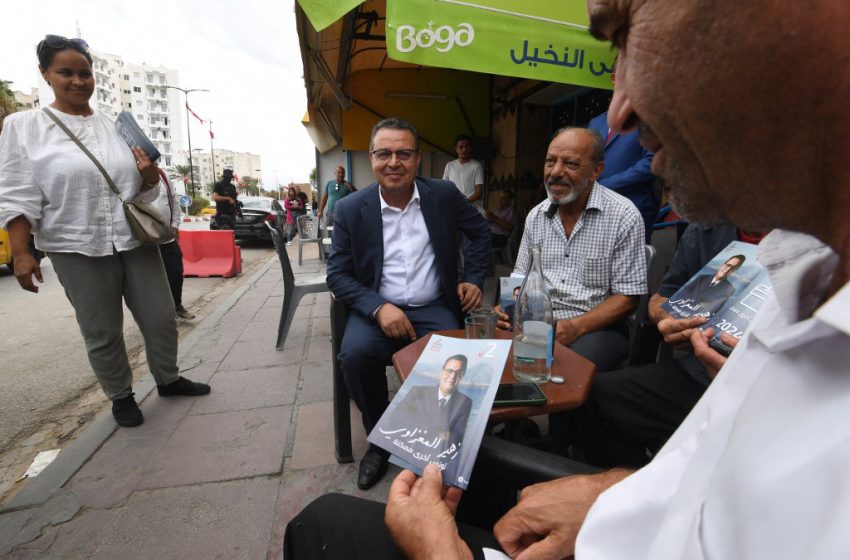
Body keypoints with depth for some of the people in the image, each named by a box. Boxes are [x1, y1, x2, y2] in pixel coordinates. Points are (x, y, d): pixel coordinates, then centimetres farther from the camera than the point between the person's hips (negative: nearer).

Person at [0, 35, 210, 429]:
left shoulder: (117, 124, 9)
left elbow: (146, 189, 14)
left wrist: (150, 173, -8)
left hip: (136, 241, 3)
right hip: (79, 248, -3)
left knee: (161, 318, 9)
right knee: (102, 333, 7)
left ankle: (167, 380, 31)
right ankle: (121, 396, 28)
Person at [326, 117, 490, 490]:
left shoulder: (444, 195, 1)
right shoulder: (350, 209, -2)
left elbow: (481, 232, 17)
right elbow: (337, 275, -2)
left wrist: (474, 279, 5)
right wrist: (379, 308, -19)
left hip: (434, 309, 1)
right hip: (379, 308, 0)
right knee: (355, 354, -28)